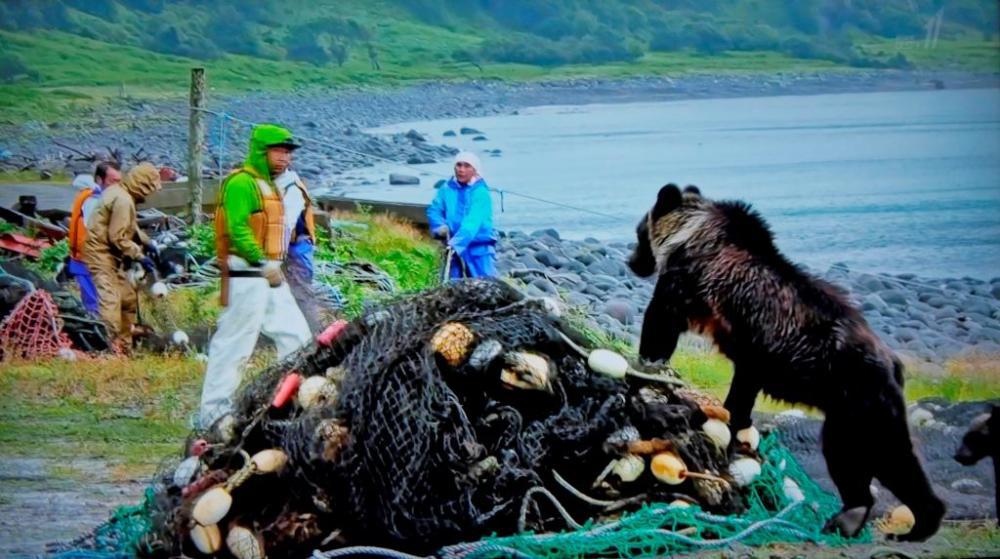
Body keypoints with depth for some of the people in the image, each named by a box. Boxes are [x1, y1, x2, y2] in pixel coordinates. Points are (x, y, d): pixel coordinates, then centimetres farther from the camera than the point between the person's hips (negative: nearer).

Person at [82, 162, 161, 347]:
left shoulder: (118, 192, 12)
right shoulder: (123, 200, -20)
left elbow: (129, 227, 26)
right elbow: (118, 238, -22)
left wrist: (145, 242, 17)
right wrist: (140, 256, -15)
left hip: (108, 255, 11)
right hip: (101, 254, -11)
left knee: (128, 298, 17)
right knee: (110, 301, -17)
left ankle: (124, 344, 26)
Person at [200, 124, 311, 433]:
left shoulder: (268, 184, 21)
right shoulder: (241, 183, -12)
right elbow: (237, 230, -20)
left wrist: (274, 265, 10)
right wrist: (264, 264, -22)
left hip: (269, 275, 10)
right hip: (246, 276, -10)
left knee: (296, 335, 10)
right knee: (235, 344, -8)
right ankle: (214, 412, -3)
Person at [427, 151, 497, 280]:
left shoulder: (481, 192, -10)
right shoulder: (447, 189, 3)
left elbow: (473, 221, -20)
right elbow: (434, 210, 3)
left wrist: (456, 242, -31)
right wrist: (440, 226, -19)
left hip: (480, 247, -4)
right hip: (454, 248, 4)